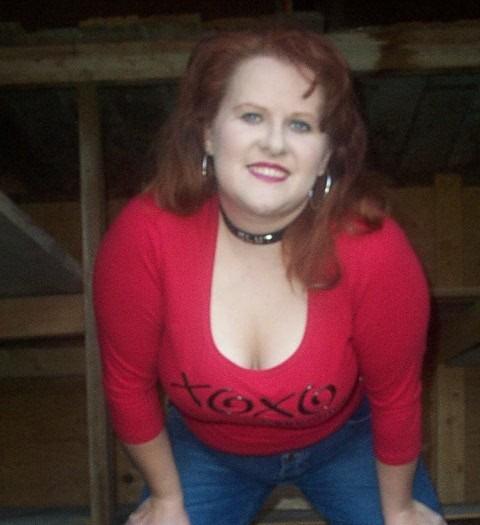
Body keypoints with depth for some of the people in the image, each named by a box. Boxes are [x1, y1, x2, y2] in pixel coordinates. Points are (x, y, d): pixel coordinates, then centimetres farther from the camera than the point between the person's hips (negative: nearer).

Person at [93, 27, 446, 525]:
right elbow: (128, 384, -16)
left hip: (343, 441, 0)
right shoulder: (142, 237, -33)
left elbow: (396, 397, -17)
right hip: (208, 448, 1)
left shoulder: (374, 251, -35)